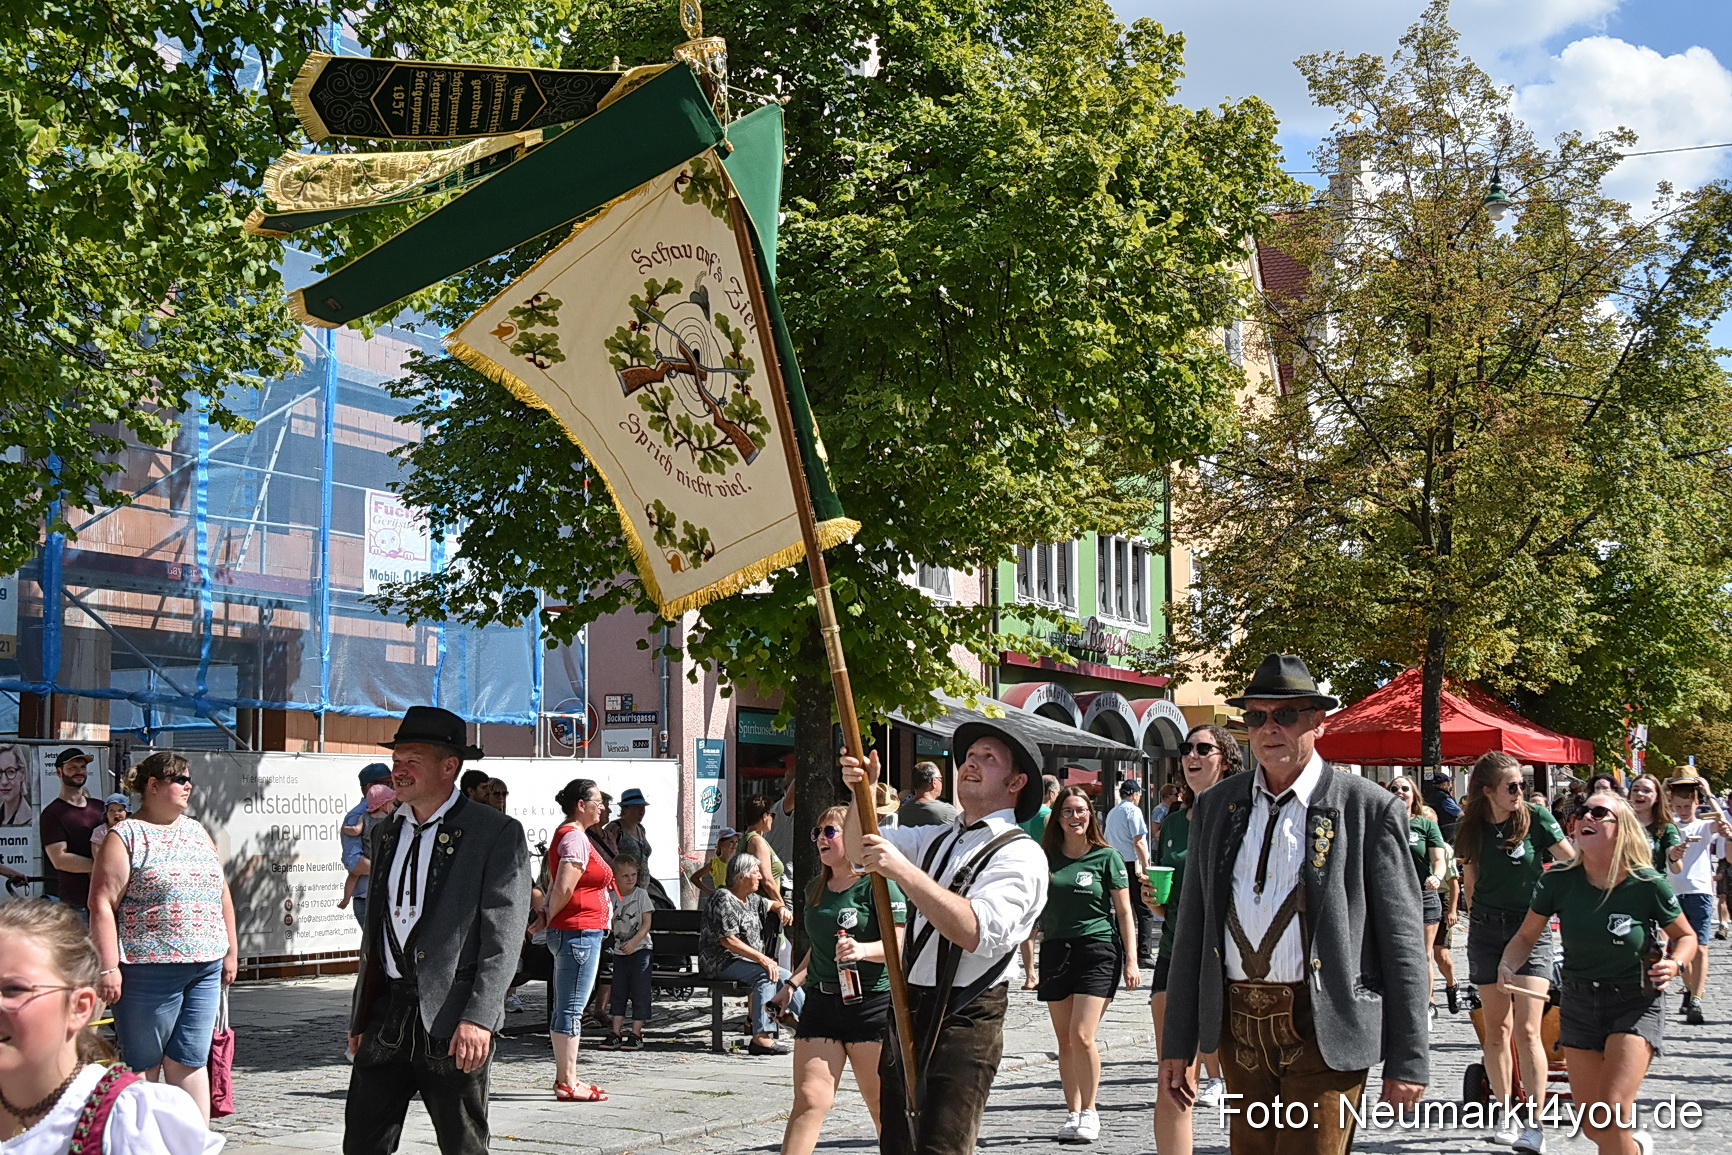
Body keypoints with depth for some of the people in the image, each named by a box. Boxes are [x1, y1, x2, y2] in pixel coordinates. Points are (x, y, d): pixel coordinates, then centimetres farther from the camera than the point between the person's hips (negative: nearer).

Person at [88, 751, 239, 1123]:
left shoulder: (197, 832, 16)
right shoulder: (127, 836, -4)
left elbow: (222, 894, 21)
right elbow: (102, 903, -10)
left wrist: (230, 951, 17)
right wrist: (108, 967, -17)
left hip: (205, 968, 5)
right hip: (150, 970, -5)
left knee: (189, 1062, 7)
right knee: (142, 1066, 4)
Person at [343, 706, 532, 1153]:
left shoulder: (497, 834, -5)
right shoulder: (387, 834, 15)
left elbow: (503, 936, -10)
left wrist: (478, 1018, -18)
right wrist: (360, 1016, 16)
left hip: (452, 1021, -6)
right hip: (386, 1015, 6)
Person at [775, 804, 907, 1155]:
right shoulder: (815, 889, 16)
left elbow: (895, 944, -12)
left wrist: (862, 950, -30)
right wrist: (792, 984, 18)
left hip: (872, 1004, -5)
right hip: (820, 1003, 5)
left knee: (884, 1105, 4)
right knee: (809, 1100, -7)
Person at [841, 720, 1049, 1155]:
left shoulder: (1020, 855, -9)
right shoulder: (936, 839, 17)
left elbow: (975, 931, -23)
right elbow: (858, 849, 17)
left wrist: (901, 870, -26)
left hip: (963, 1022, -7)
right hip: (908, 1011, 8)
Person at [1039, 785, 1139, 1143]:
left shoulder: (1106, 857, 1)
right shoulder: (1046, 858, 9)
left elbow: (1124, 912, 2)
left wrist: (1131, 961, -4)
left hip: (1098, 951, -4)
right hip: (1055, 951, 4)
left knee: (1082, 1036, -13)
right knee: (1065, 1042, 6)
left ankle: (1090, 1112, 2)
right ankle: (1072, 1113, 15)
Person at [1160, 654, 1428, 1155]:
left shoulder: (1370, 809, -4)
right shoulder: (1216, 806, 9)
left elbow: (1402, 941, -4)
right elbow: (1192, 928, 11)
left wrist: (1407, 1061, -6)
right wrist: (1178, 1043, 9)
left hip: (1324, 1033, -4)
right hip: (1240, 1026, 4)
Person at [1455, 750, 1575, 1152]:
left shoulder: (1535, 817, -8)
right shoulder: (1472, 829, 1)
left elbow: (1573, 863, -2)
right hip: (1486, 931, 3)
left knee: (1526, 1030, -12)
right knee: (1496, 1029, 7)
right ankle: (1506, 1113, 18)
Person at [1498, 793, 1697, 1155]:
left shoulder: (1647, 884, -17)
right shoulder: (1559, 881, -11)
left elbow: (1686, 936, 1)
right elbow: (1526, 936, 2)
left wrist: (1674, 963, -20)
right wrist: (1507, 966, -18)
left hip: (1636, 1003, -3)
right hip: (1579, 1003, 4)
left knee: (1610, 1117, -20)